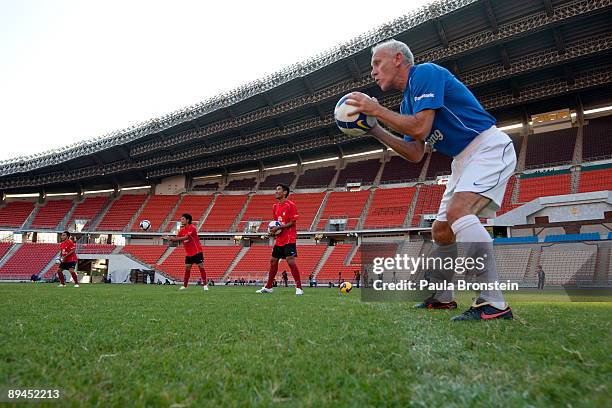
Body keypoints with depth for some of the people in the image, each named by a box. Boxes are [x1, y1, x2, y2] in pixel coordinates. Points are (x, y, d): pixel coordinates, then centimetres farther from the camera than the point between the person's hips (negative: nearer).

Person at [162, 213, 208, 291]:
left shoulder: (192, 228, -15)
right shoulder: (182, 230, 8)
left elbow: (186, 237, -27)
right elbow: (176, 239, 8)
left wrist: (173, 238, -30)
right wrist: (169, 238, -12)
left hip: (197, 252, -7)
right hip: (188, 253, 7)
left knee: (201, 267, -5)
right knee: (187, 269, 7)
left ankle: (205, 285, 1)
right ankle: (184, 286, 13)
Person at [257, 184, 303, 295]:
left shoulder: (290, 205, -11)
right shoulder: (275, 206, 12)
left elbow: (292, 222, -15)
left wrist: (279, 228, -20)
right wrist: (273, 231, 1)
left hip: (289, 239, -8)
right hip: (279, 240, 8)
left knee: (291, 261, -14)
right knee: (273, 261, 13)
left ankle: (299, 288, -6)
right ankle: (268, 287, 25)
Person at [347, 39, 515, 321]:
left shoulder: (425, 73, -11)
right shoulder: (407, 103, 15)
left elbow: (421, 128, -24)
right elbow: (416, 154, 11)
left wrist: (377, 110, -14)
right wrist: (376, 130, 8)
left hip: (489, 147, -10)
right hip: (464, 158, 10)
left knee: (458, 210, -32)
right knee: (441, 232, 10)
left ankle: (494, 303, -31)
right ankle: (442, 297, 25)